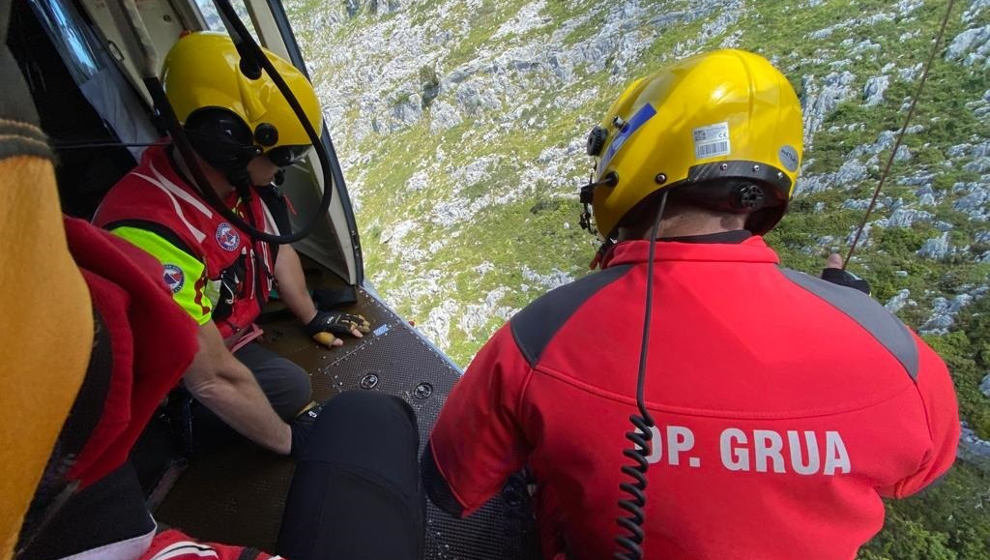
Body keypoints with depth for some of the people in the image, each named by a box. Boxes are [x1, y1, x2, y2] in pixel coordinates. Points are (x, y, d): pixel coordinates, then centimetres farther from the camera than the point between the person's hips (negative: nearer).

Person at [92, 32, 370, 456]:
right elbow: (214, 382, -34)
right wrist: (291, 441, -21)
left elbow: (278, 247, -1)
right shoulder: (154, 236, -42)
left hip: (229, 307, 7)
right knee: (291, 386, -21)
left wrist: (312, 319, 7)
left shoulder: (234, 174, -20)